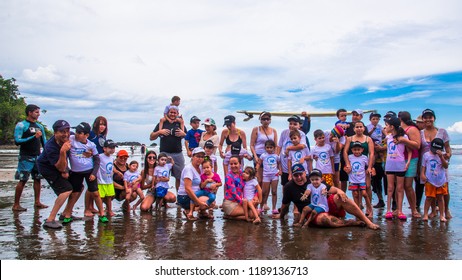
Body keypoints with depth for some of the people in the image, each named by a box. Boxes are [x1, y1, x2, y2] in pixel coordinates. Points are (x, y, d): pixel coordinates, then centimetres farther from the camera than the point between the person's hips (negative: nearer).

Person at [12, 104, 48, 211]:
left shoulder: (39, 126, 14)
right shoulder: (21, 125, -6)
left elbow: (44, 142, 18)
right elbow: (17, 141, -15)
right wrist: (33, 137, -21)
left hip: (37, 157, 7)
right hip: (26, 157, -7)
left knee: (38, 179, 8)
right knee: (22, 180, -5)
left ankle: (37, 202, 15)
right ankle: (16, 204, 2)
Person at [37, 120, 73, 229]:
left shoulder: (69, 137, -18)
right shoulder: (50, 147, -36)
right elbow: (60, 168, -35)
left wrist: (65, 170, -2)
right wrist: (62, 152, -49)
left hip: (60, 165, 8)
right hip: (48, 168, -8)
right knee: (66, 190, -23)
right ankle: (49, 220, -19)